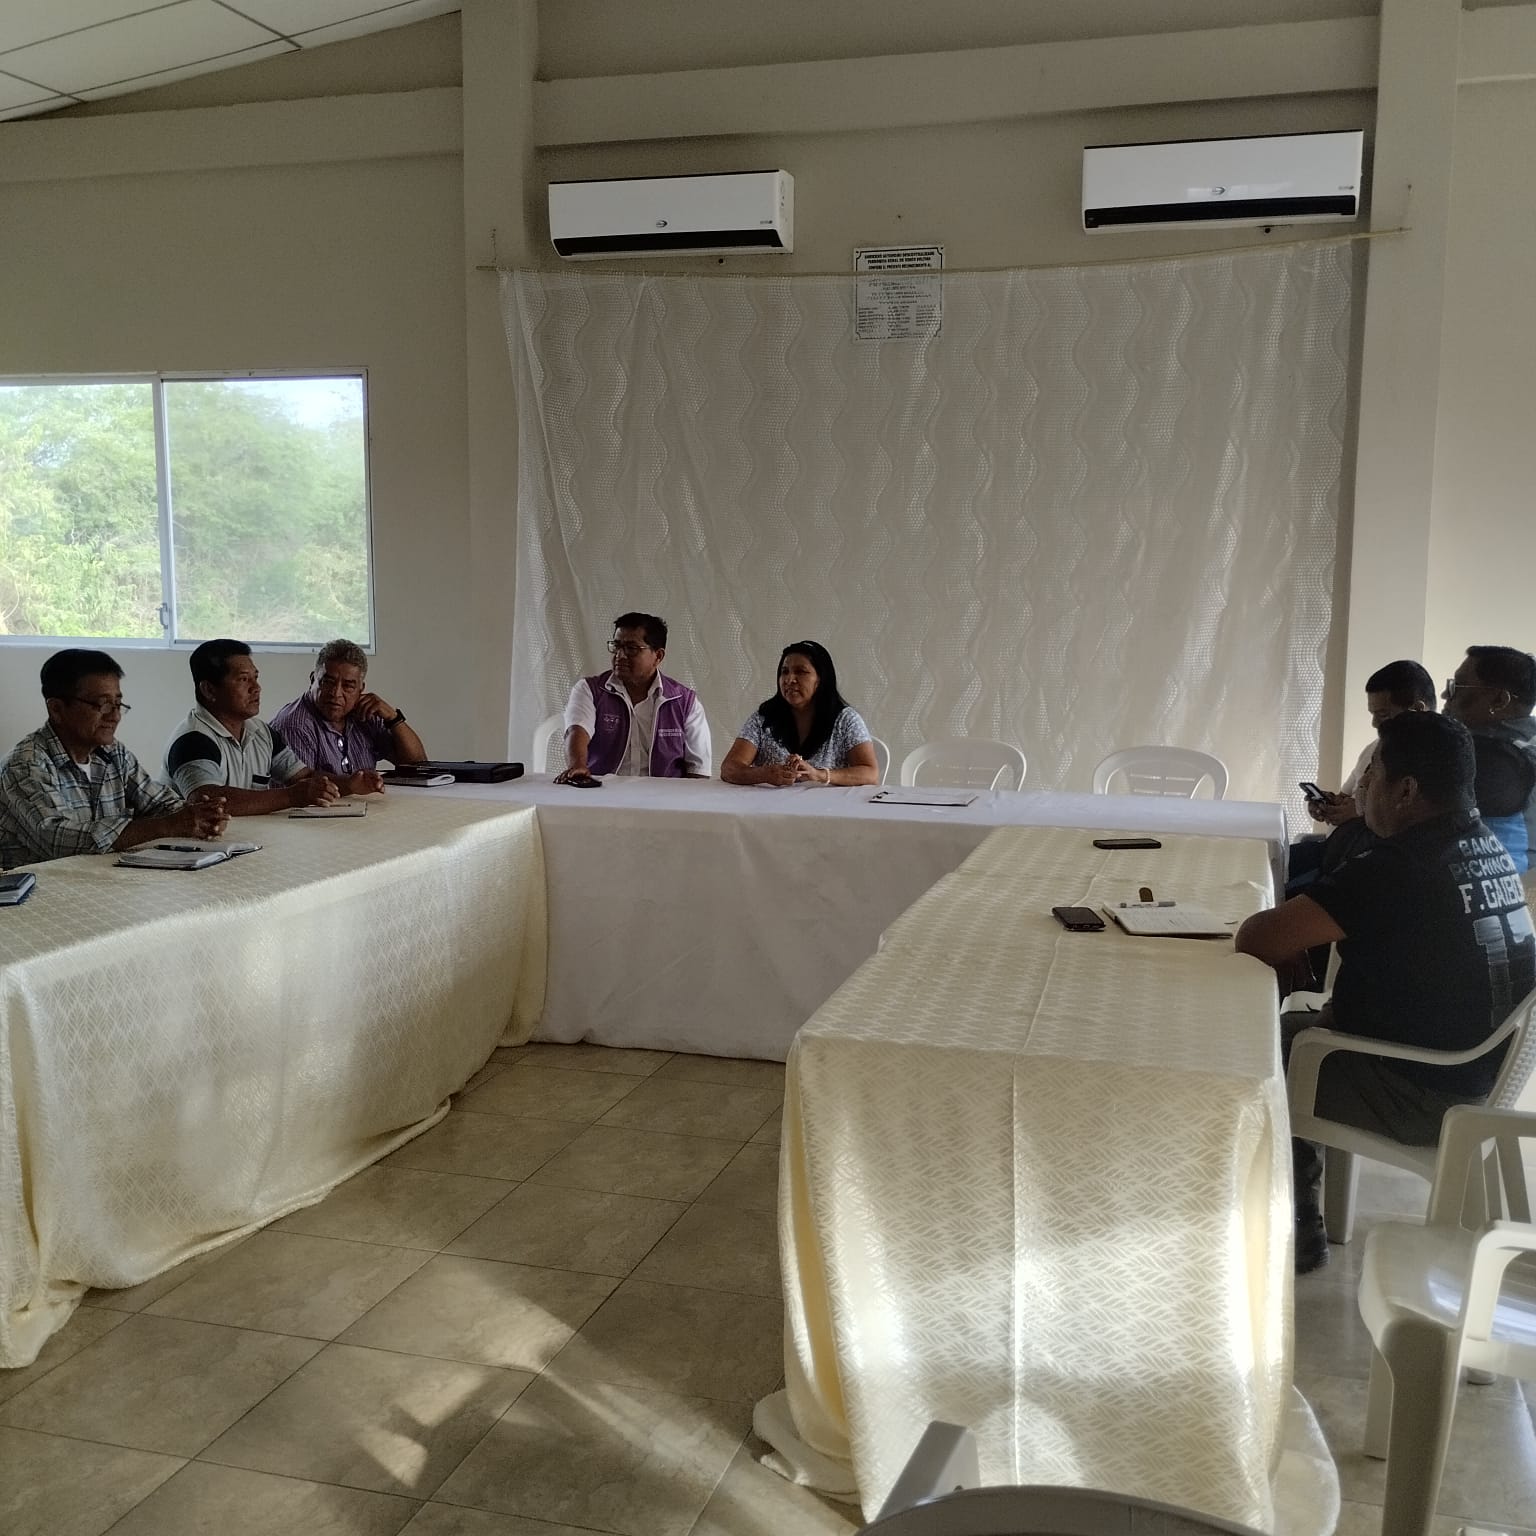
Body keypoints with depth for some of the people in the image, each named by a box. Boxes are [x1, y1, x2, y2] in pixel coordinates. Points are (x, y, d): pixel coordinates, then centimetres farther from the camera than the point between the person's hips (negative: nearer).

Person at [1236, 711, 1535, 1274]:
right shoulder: (1487, 847, 1)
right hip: (1481, 1069, 9)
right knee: (1293, 1029, 21)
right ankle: (1299, 1202, 28)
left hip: (1421, 1097, -9)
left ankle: (1296, 1233, 20)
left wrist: (1293, 932, -6)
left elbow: (1256, 940, -27)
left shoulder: (1398, 868, -27)